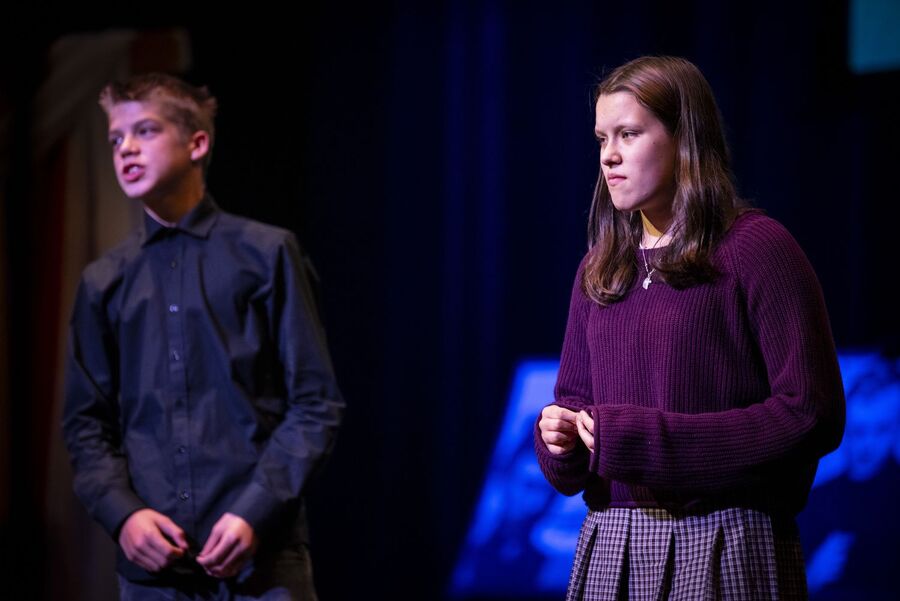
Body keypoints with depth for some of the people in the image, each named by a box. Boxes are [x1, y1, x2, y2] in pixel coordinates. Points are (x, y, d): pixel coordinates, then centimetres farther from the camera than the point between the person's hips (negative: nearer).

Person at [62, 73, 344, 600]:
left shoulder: (265, 254, 3)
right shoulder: (105, 281, 12)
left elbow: (316, 402, 1)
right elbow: (87, 423, 13)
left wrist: (255, 513, -11)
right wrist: (123, 514, -5)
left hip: (261, 556, -3)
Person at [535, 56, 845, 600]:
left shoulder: (756, 246, -6)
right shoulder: (598, 270, 15)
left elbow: (813, 415, -12)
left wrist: (641, 437, -15)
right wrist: (560, 435, -5)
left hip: (723, 546, -6)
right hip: (609, 549, 6)